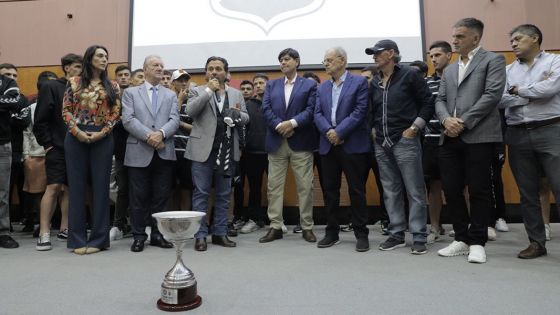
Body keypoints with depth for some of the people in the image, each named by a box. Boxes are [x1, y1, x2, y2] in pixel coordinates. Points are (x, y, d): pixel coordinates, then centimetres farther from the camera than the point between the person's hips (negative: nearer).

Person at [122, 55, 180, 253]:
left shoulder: (171, 95, 16)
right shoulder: (130, 93, 11)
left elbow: (175, 120, 2)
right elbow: (128, 120, -3)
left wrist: (161, 133, -17)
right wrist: (148, 135, -16)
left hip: (165, 153, 2)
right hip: (139, 152, -2)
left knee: (161, 196, 6)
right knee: (139, 197, 3)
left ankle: (157, 234, 18)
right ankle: (139, 236, 15)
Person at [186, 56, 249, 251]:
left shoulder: (236, 94, 13)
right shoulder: (198, 92, 5)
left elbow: (246, 118, 10)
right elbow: (190, 112, -12)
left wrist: (238, 114, -13)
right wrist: (208, 90, -13)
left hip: (227, 150, 3)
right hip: (204, 149, -3)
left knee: (223, 195, 8)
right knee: (201, 194, 1)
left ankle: (220, 233, 18)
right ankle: (200, 235, 9)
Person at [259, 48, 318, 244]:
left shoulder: (310, 85, 9)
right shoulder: (271, 85, 17)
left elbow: (311, 110, -4)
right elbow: (266, 109, 3)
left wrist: (292, 123, -16)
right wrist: (279, 126, -12)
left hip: (301, 142, -2)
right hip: (276, 142, 3)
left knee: (305, 186, 1)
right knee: (274, 186, 3)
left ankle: (307, 227, 13)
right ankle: (275, 227, 12)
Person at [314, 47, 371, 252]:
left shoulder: (359, 82, 1)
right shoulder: (322, 88, 17)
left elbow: (360, 111, -9)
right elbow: (317, 114, 7)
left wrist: (339, 132, -15)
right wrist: (328, 131, -12)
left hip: (353, 145, -5)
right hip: (328, 146, 5)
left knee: (356, 190, 0)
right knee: (330, 190, 8)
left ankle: (361, 234, 12)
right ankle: (332, 232, 20)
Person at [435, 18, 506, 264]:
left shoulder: (493, 60, 5)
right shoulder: (449, 70, 23)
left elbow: (492, 94, -9)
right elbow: (440, 100, 13)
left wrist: (464, 121, -14)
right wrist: (446, 119, -8)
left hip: (478, 136, -6)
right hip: (451, 138, 6)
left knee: (479, 190, -1)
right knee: (451, 189, 5)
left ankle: (477, 242, 12)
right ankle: (462, 238, 19)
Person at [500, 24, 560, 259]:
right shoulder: (508, 70, 13)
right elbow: (501, 100, -2)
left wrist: (519, 90, -1)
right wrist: (535, 93, -7)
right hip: (518, 136, 4)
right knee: (527, 193, 7)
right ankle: (536, 242, 18)